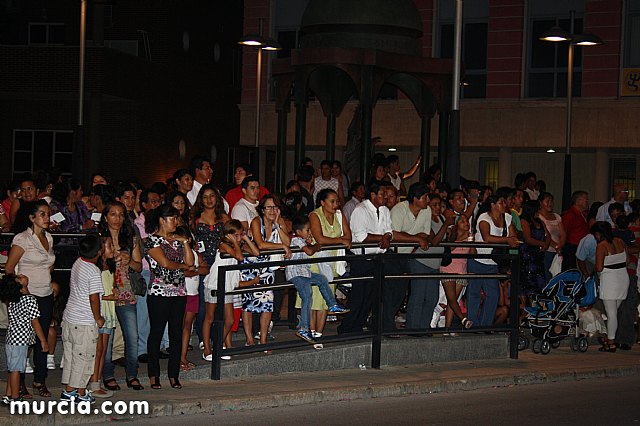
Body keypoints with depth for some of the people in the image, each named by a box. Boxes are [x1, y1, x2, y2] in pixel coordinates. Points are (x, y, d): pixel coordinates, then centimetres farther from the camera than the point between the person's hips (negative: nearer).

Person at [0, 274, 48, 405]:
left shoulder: (12, 300, 4)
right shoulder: (30, 300, -17)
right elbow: (35, 322, -15)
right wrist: (43, 341, -9)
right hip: (20, 340, -8)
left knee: (13, 369, 16)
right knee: (16, 369, -1)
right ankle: (15, 398, 6)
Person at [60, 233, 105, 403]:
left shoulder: (78, 263, 4)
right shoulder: (94, 271, -20)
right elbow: (94, 298, -19)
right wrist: (98, 318, -6)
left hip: (69, 317, 8)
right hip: (85, 322, -8)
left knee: (70, 355, 14)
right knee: (83, 357, 3)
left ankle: (68, 390, 20)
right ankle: (81, 392, 10)